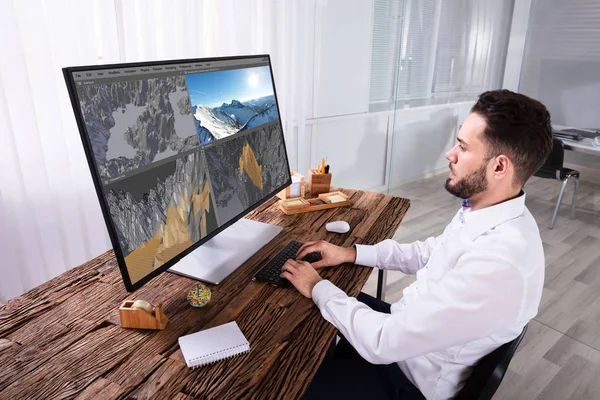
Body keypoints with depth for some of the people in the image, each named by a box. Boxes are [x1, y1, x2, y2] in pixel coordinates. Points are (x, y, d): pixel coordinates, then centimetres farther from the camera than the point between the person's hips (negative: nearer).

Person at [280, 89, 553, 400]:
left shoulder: (498, 264, -38)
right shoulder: (487, 212, -8)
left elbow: (384, 343, -33)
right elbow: (429, 252, 9)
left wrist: (317, 287, -19)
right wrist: (352, 253, 1)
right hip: (410, 330, 8)